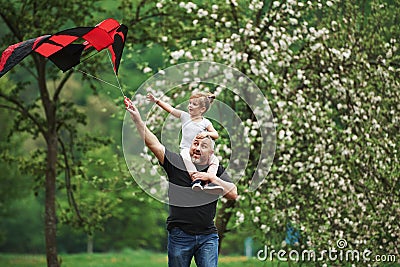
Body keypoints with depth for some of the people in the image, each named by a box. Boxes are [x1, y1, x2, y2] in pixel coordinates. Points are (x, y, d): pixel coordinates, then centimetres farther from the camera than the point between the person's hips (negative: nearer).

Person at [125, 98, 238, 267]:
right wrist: (137, 120, -12)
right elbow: (153, 144, -4)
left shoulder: (217, 170, 7)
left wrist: (211, 177, -9)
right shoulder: (176, 163, 3)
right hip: (179, 235, -1)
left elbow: (233, 194, -3)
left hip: (207, 236, 1)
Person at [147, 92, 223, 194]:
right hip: (186, 149, -1)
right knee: (186, 157, -37)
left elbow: (216, 135, 3)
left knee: (214, 160, -24)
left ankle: (208, 183, -33)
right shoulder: (185, 116, 8)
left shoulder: (205, 123, 6)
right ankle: (195, 179, -44)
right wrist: (156, 101, -6)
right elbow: (170, 109, 2)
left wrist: (206, 133, -18)